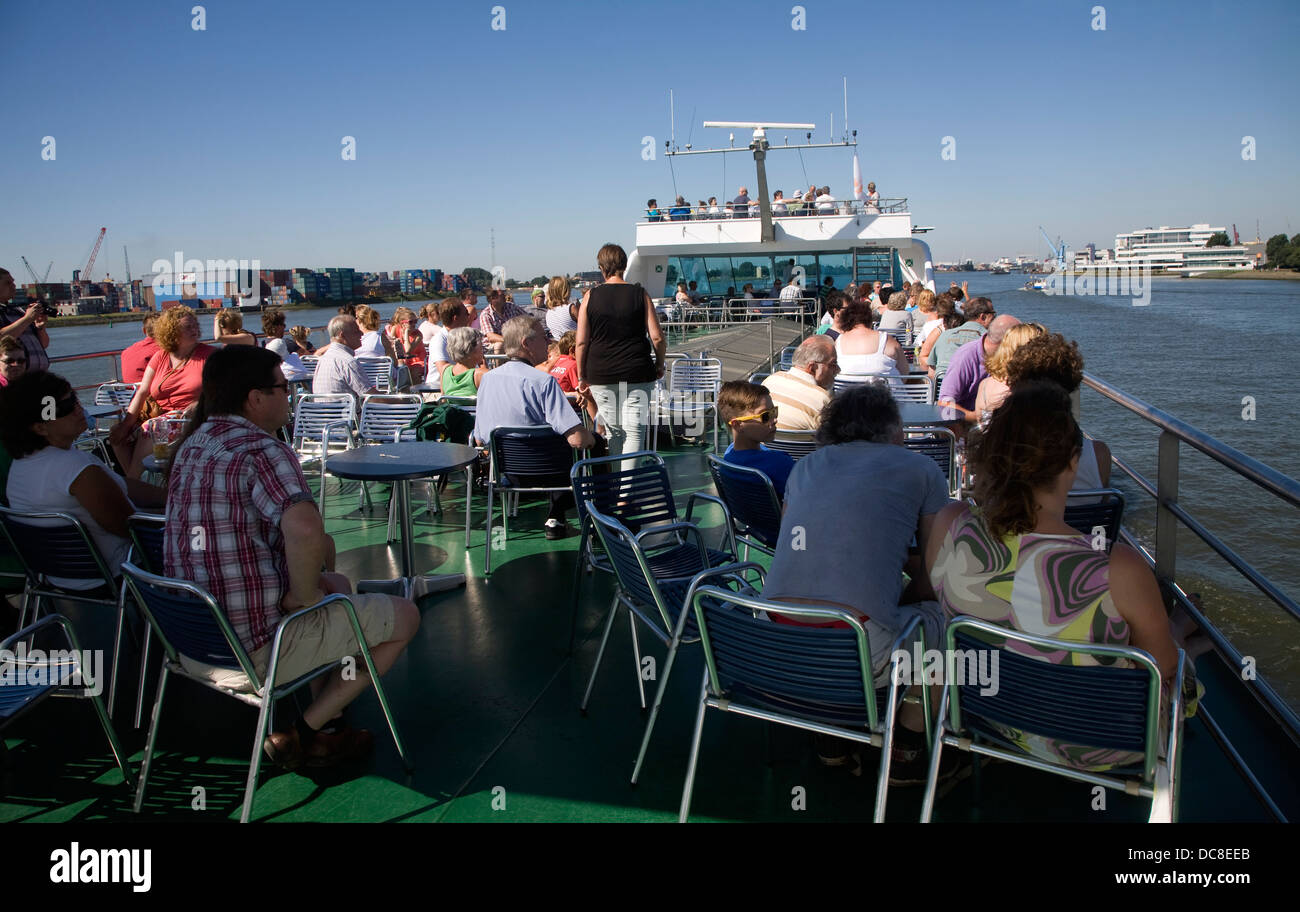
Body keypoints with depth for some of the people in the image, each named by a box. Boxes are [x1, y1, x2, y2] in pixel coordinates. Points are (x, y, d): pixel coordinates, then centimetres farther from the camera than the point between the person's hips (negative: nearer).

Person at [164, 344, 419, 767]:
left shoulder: (192, 444, 8)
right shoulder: (262, 450, -22)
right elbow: (304, 529, -40)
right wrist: (304, 594, -22)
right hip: (255, 647, -9)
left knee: (336, 584, 31)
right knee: (404, 617, 6)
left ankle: (325, 730, 29)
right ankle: (301, 733, 7)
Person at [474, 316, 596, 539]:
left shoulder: (487, 378, -3)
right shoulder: (542, 381, -25)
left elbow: (479, 440, 6)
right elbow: (577, 439, -29)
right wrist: (591, 438, -5)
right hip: (541, 473, -7)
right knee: (597, 446, 18)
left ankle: (556, 520, 35)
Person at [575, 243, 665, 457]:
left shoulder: (591, 296, 0)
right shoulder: (640, 294, -1)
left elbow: (581, 342, -1)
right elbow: (657, 337, -4)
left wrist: (582, 377, 7)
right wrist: (659, 365, 12)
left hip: (601, 375, 1)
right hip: (637, 374, -1)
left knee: (613, 430, 12)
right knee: (634, 431, 0)